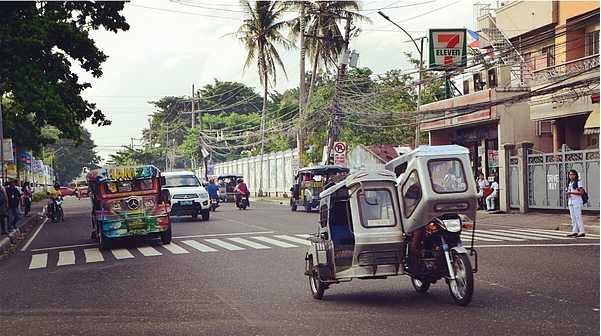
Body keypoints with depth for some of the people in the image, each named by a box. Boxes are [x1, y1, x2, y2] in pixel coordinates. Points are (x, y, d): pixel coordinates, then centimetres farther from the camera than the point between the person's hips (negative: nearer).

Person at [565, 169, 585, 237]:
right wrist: (567, 194, -2)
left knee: (578, 216, -10)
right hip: (570, 201, 8)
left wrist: (571, 192, -17)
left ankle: (582, 231, -9)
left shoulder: (578, 182, -5)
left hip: (577, 201, -8)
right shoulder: (569, 183, 16)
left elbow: (581, 192, -14)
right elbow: (567, 191, 22)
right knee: (573, 217, 6)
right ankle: (575, 231, 9)